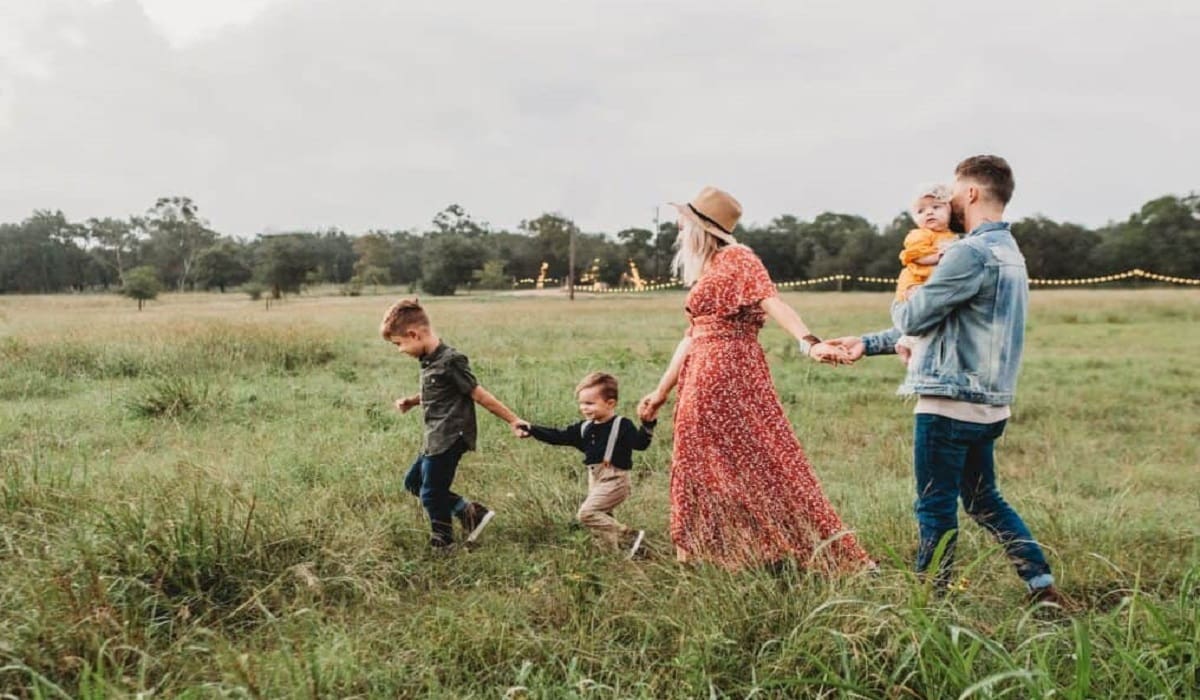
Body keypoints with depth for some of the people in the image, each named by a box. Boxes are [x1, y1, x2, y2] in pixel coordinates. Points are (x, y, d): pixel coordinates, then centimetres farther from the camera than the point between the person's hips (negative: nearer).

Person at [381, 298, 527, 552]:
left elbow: (479, 394, -16)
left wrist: (513, 420, -12)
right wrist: (411, 401, 6)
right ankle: (470, 511, 18)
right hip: (436, 439, 10)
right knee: (413, 482, 19)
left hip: (449, 439, -10)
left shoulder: (450, 361, -20)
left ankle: (442, 545, 21)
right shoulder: (429, 360, 8)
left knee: (431, 493, 1)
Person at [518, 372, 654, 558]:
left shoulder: (622, 426, -10)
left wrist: (648, 424, -36)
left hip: (614, 480, -8)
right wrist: (532, 430, 4)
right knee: (601, 517, 11)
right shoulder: (584, 428, 9)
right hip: (595, 480, 8)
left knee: (587, 512, -18)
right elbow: (558, 436, 10)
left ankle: (629, 538, -13)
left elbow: (640, 443, -20)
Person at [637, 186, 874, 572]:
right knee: (700, 472, 11)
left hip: (730, 376, -9)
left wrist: (809, 341, -37)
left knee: (760, 465, -7)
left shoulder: (736, 258, -6)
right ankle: (694, 558, 18)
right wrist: (662, 391, 23)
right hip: (702, 382, 9)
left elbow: (772, 301, -21)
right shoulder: (706, 271, 19)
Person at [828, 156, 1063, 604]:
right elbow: (940, 322, 19)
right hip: (989, 404, 10)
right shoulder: (1009, 252, 16)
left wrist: (899, 303, 10)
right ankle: (1042, 585, 22)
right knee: (983, 500, 21)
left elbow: (912, 318, -15)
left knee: (936, 508, 2)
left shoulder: (971, 253, -17)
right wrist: (868, 344, 18)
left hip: (950, 403, -10)